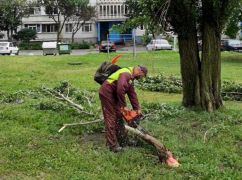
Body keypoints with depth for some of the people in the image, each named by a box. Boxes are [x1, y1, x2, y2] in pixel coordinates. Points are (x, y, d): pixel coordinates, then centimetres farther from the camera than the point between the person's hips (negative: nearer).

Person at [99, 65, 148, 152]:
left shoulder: (131, 77, 12)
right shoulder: (126, 74, -21)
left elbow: (132, 94, 13)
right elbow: (120, 89, -35)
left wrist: (137, 108, 9)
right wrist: (124, 106, -26)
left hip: (113, 95, 11)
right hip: (107, 93, -11)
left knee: (118, 116, 15)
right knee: (111, 118, -9)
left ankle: (122, 140, 24)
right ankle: (113, 145, -6)